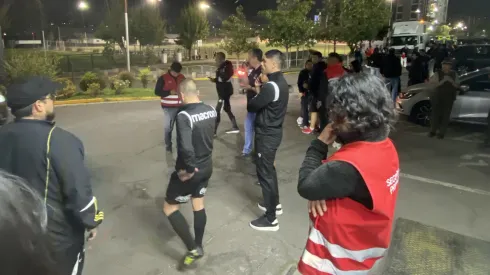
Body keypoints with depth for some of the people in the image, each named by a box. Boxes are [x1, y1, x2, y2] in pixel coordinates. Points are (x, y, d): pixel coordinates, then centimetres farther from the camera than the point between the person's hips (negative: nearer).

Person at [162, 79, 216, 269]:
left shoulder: (184, 116, -26)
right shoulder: (211, 110, -2)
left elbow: (186, 148, -36)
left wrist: (189, 168, -21)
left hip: (189, 170, -7)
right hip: (207, 166, 7)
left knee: (169, 208, 12)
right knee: (199, 205, 23)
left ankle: (193, 249, 12)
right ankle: (199, 246, 38)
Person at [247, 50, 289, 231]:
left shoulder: (271, 86, -24)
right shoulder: (280, 82, 7)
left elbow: (251, 107, -17)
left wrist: (255, 95, 2)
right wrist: (259, 90, 1)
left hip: (266, 134, -10)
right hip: (273, 130, 10)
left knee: (264, 172, -1)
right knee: (269, 169, 23)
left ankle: (270, 219, 9)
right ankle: (274, 204, 39)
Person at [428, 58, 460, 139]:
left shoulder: (454, 74, 6)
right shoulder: (437, 74, -4)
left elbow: (457, 85, 6)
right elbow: (433, 85, -10)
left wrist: (451, 81, -13)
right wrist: (443, 81, -23)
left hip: (449, 98, 2)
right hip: (437, 97, -2)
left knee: (445, 115, 0)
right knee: (435, 114, -2)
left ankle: (441, 133, 7)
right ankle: (433, 131, 11)